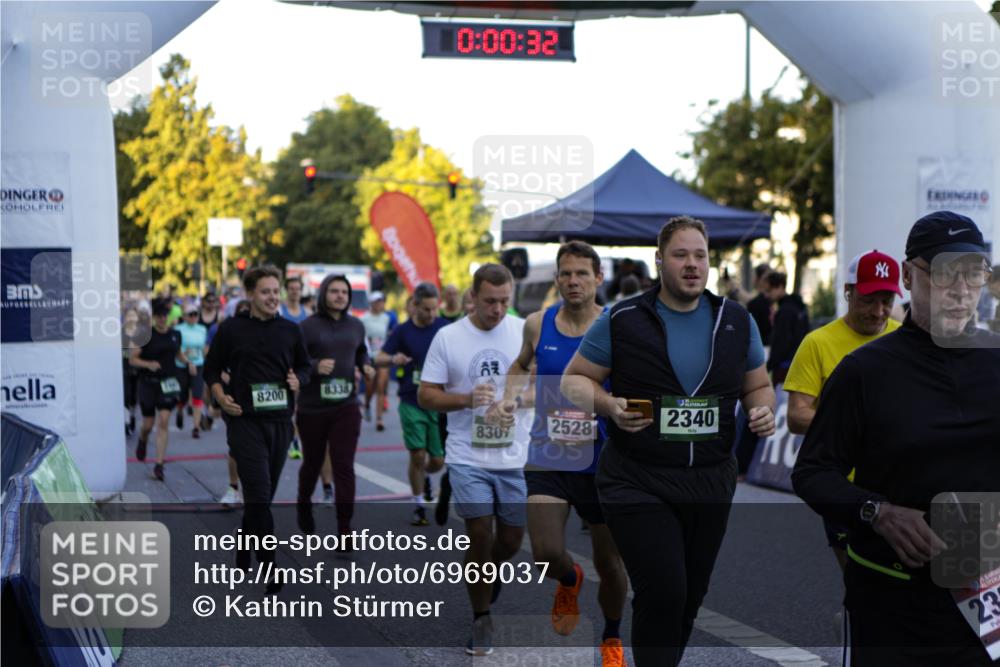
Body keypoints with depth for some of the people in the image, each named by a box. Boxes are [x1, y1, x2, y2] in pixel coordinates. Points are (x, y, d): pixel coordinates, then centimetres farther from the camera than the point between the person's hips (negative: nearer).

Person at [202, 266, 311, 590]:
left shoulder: (291, 330, 6)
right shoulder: (231, 329, -1)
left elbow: (304, 366, 18)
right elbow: (212, 369, 7)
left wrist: (298, 380, -4)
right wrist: (222, 398, -8)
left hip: (280, 420, 4)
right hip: (245, 420, -4)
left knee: (262, 494, 14)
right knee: (259, 493, -11)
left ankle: (243, 554, 33)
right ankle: (269, 567, -10)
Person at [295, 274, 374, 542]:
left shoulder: (356, 325, 7)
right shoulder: (308, 326, -6)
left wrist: (366, 366, 5)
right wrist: (315, 367, -27)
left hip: (346, 406, 2)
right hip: (312, 407, -2)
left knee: (344, 467, -6)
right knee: (312, 463, 16)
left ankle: (345, 530, -4)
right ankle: (304, 506, 44)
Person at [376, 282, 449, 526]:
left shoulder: (446, 328, 0)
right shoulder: (402, 331, 0)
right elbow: (378, 359, 4)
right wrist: (393, 359, -17)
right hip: (412, 403, -1)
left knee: (437, 460, 3)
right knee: (417, 455, -5)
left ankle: (425, 477, 39)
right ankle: (419, 505, 13)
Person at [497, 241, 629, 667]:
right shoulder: (538, 325, 1)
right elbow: (521, 364, 22)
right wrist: (510, 394, 4)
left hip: (603, 463, -1)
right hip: (547, 460, 1)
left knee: (610, 565, 8)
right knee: (546, 553, -14)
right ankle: (570, 581, 25)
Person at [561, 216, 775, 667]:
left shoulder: (738, 322, 7)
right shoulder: (622, 321, -4)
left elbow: (758, 387, 17)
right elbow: (575, 379, 2)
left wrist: (764, 411, -6)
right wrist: (608, 405, -18)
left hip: (712, 482, 4)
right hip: (637, 482, -4)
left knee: (691, 595, 14)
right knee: (662, 591, -15)